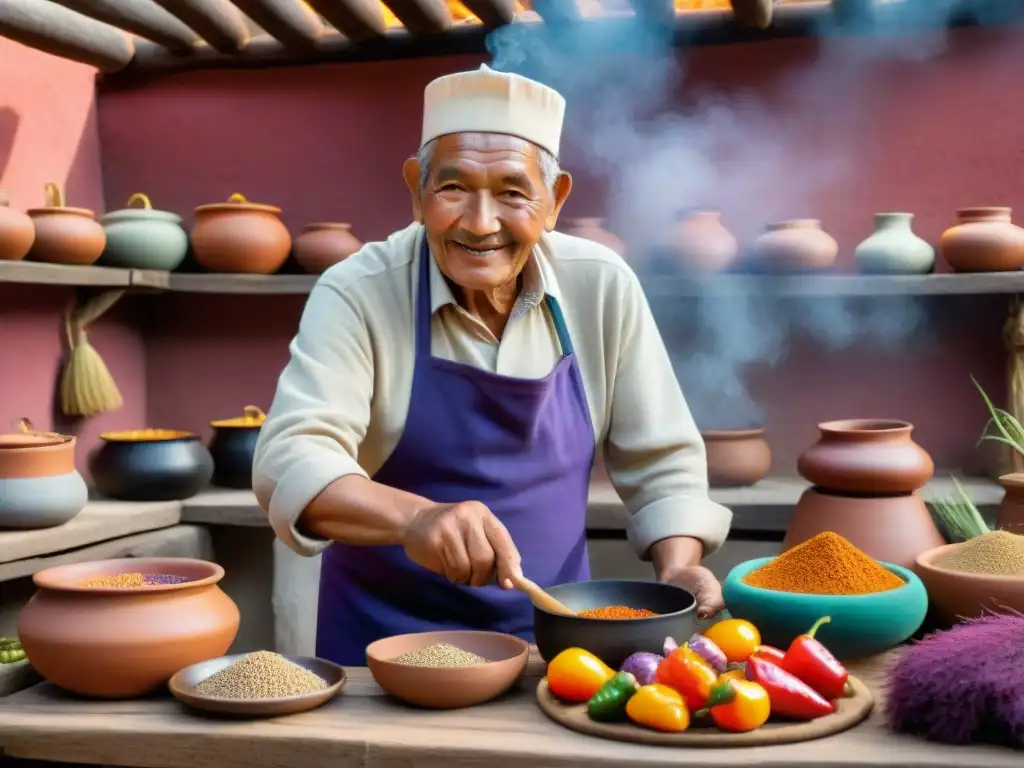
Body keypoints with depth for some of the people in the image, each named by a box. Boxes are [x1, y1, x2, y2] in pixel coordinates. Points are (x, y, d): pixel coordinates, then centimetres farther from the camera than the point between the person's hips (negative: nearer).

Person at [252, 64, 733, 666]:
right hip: (388, 637, -2)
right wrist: (416, 518, -39)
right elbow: (291, 460, -22)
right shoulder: (357, 295, -12)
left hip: (552, 631, 2)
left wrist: (679, 569, -12)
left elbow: (657, 460, 4)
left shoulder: (603, 288, -4)